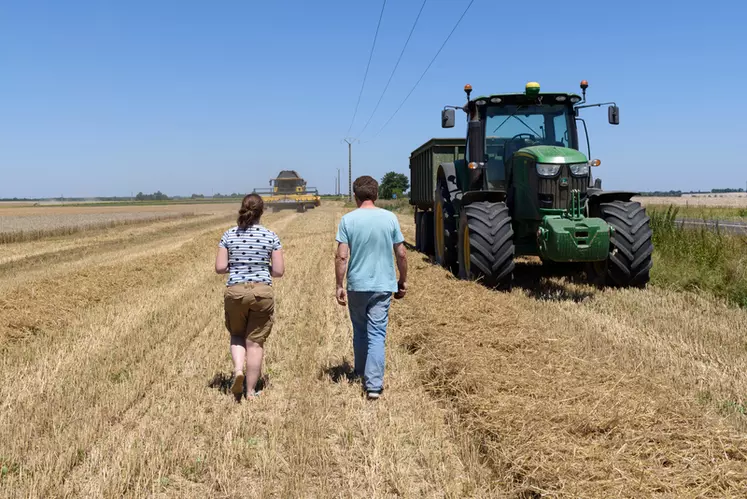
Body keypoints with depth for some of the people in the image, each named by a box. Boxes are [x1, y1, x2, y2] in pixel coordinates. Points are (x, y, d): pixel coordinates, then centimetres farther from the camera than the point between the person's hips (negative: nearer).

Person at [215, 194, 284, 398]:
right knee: (255, 341, 8)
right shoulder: (271, 236, -3)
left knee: (237, 335, 24)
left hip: (235, 291, 1)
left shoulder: (229, 235, 0)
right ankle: (251, 391, 15)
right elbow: (279, 271, -3)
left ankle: (238, 368, -2)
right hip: (262, 292, -1)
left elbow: (220, 268, -2)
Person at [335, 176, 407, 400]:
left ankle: (361, 373, 36)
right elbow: (401, 253, 0)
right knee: (377, 335, 1)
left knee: (360, 331, 18)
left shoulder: (348, 220, -6)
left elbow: (341, 256, -10)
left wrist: (339, 286, -1)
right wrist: (403, 281, 13)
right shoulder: (390, 218, -2)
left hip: (356, 285, 0)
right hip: (383, 285, 0)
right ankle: (374, 384, -4)